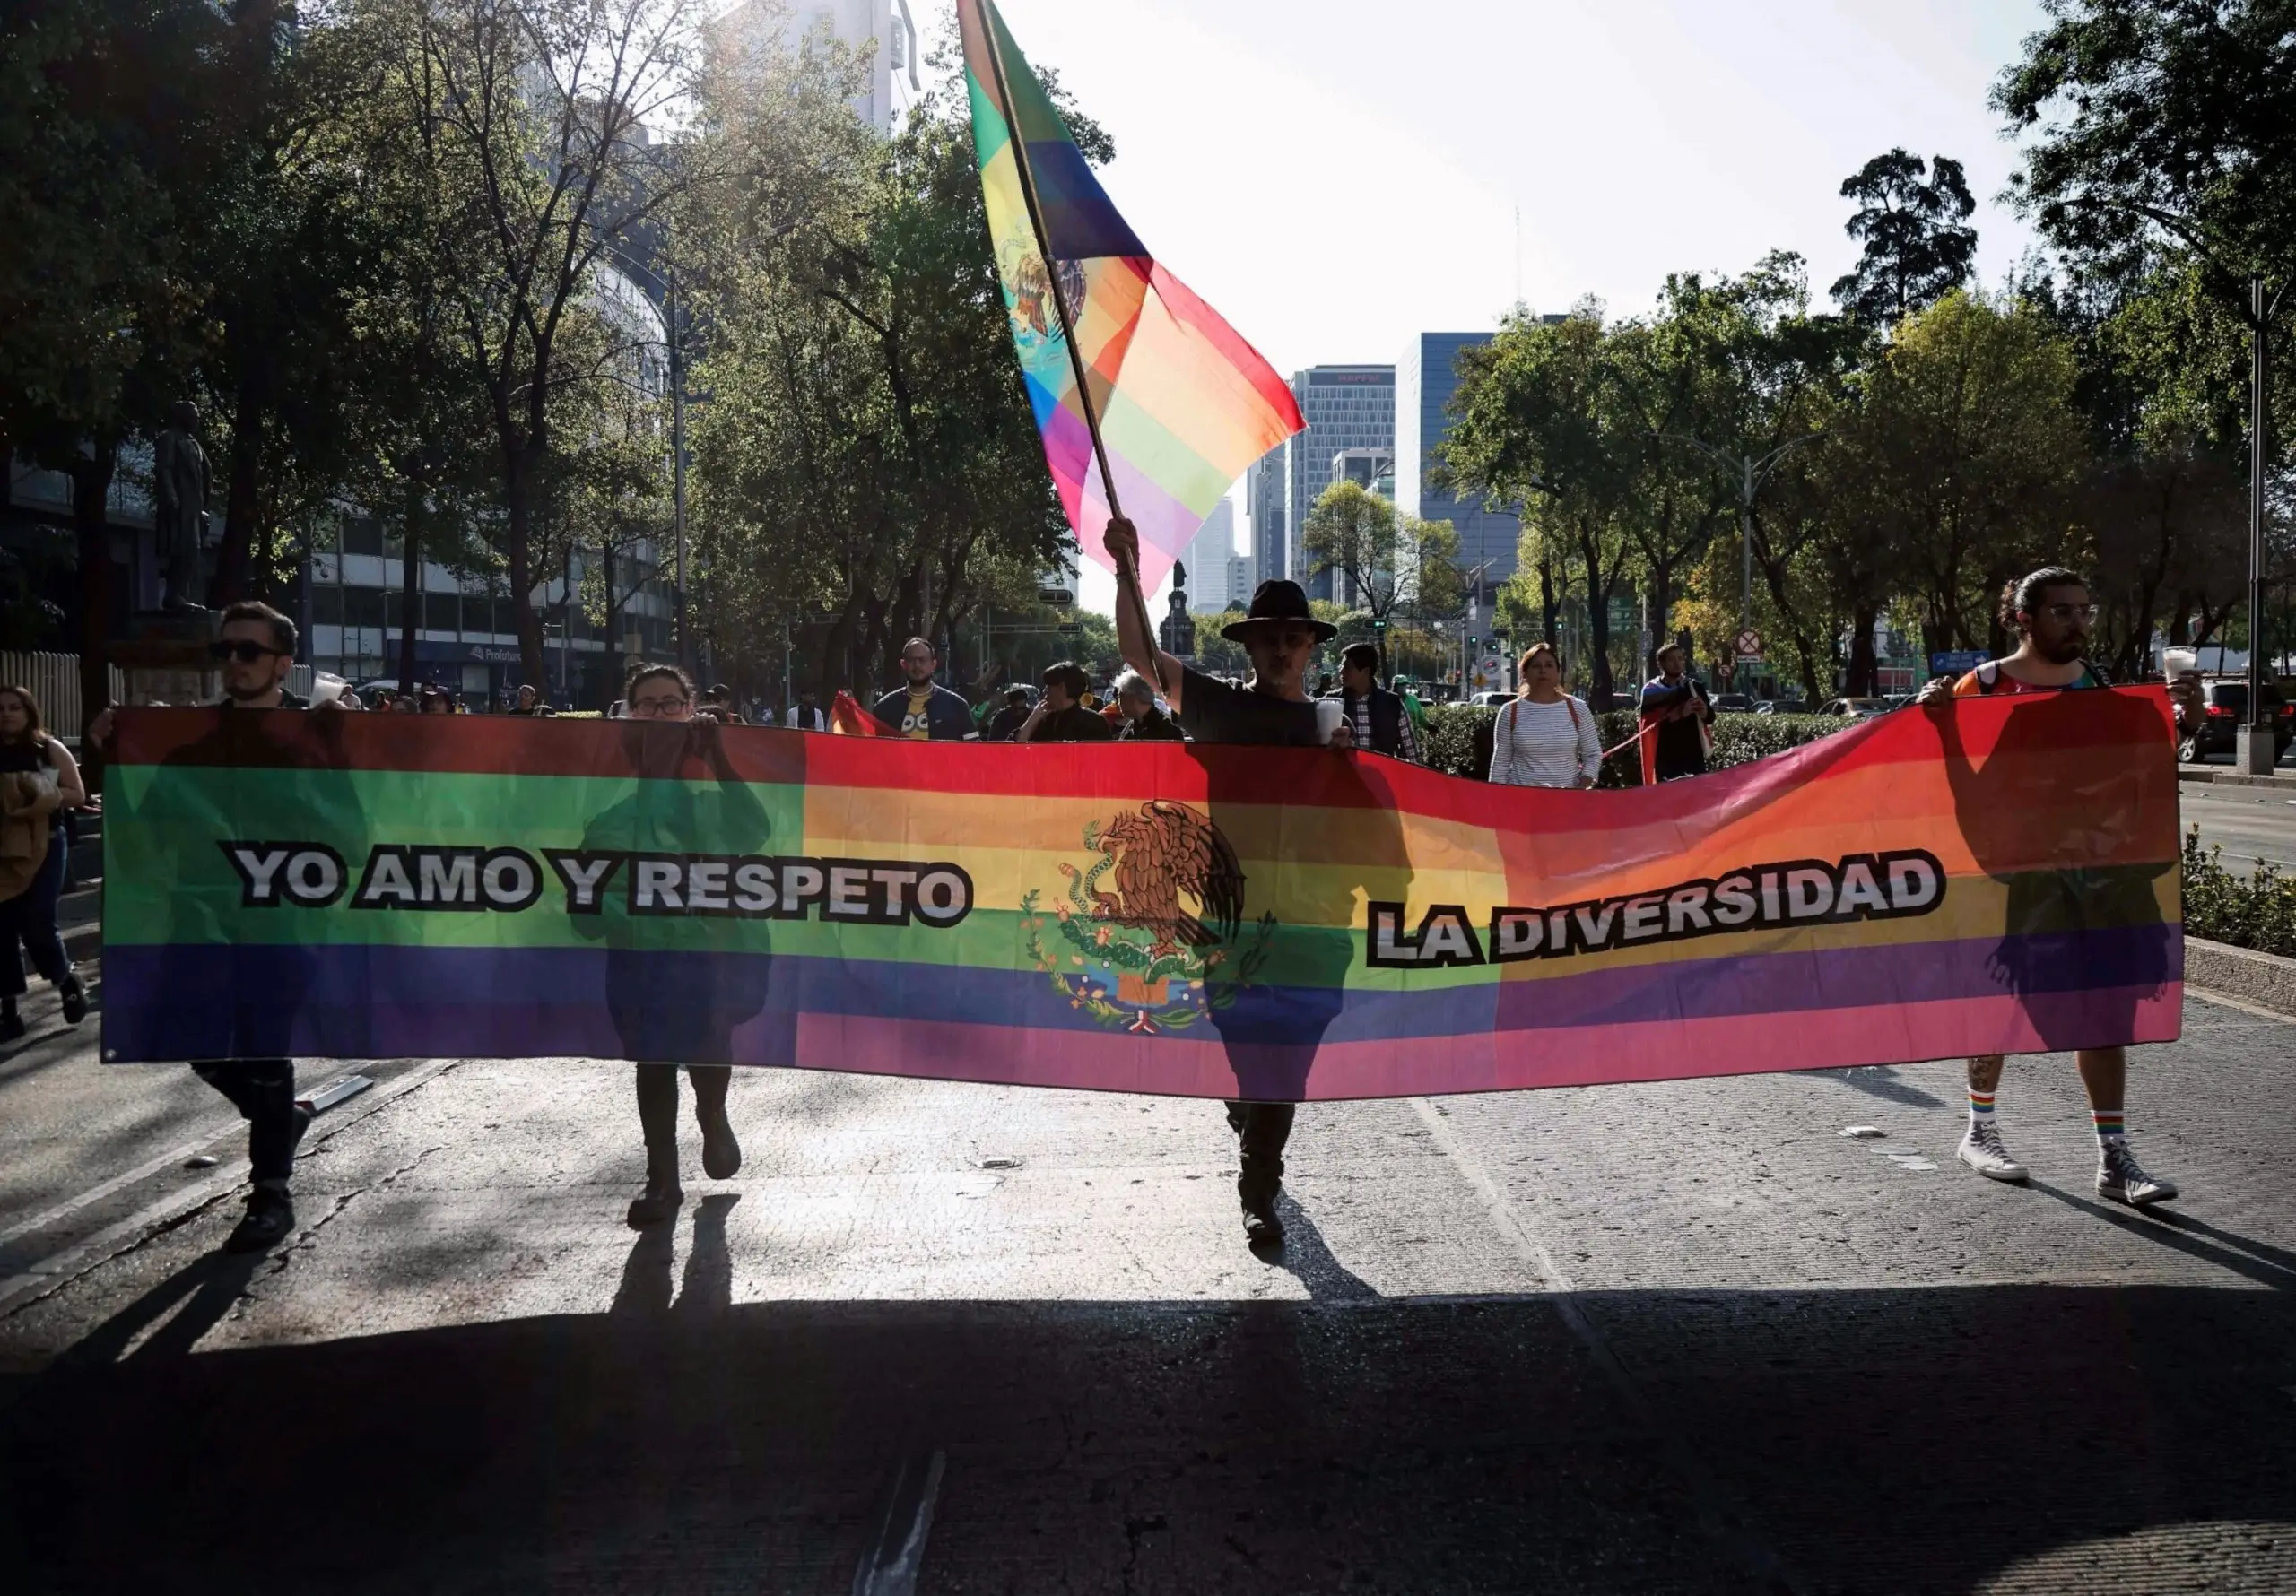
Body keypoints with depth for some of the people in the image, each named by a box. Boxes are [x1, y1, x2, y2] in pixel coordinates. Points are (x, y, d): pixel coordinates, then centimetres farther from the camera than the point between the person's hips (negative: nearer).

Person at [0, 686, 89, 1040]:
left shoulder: (50, 750, 2)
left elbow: (77, 795, 1)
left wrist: (42, 797, -15)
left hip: (43, 847, -3)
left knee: (36, 925, -8)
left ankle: (68, 983, 19)